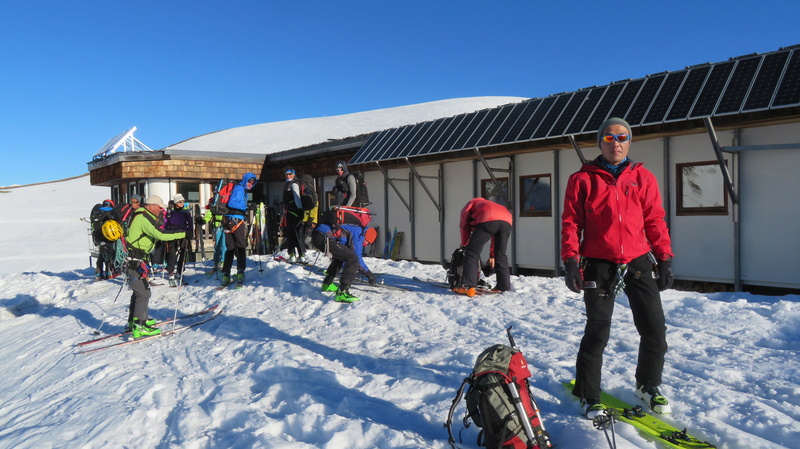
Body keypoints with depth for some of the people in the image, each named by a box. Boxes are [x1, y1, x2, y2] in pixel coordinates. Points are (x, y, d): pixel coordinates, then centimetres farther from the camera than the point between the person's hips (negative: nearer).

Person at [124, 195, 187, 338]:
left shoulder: (142, 216, 16)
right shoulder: (144, 218, -16)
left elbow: (155, 235, 17)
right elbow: (160, 234, -27)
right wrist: (182, 234, -21)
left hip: (134, 260, 11)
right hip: (135, 261, -11)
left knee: (139, 291, 21)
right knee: (144, 292, -9)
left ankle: (134, 321, 32)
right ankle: (139, 327, -7)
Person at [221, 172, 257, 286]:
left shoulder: (242, 190, 23)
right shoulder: (239, 188, -6)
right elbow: (232, 203, -18)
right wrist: (246, 206, -22)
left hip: (229, 220, 9)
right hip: (236, 220, -9)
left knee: (230, 248, 7)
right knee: (241, 246, -7)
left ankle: (226, 274, 5)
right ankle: (240, 271, -15)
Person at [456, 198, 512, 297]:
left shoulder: (470, 204, 35)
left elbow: (465, 227, 22)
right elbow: (496, 237, 39)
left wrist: (464, 246, 30)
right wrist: (492, 256, 37)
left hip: (488, 220, -6)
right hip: (506, 222, 6)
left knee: (472, 251, -1)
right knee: (501, 255, 20)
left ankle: (468, 287, -9)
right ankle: (504, 287, 20)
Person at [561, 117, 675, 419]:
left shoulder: (643, 178, 10)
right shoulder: (583, 179, 2)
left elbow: (655, 221, 10)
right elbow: (571, 222, -1)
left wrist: (665, 259, 5)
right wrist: (571, 262, -9)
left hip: (638, 262, 3)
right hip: (599, 266, -3)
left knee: (655, 329, 6)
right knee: (597, 332, -2)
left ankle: (648, 385, 30)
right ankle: (588, 395, 16)